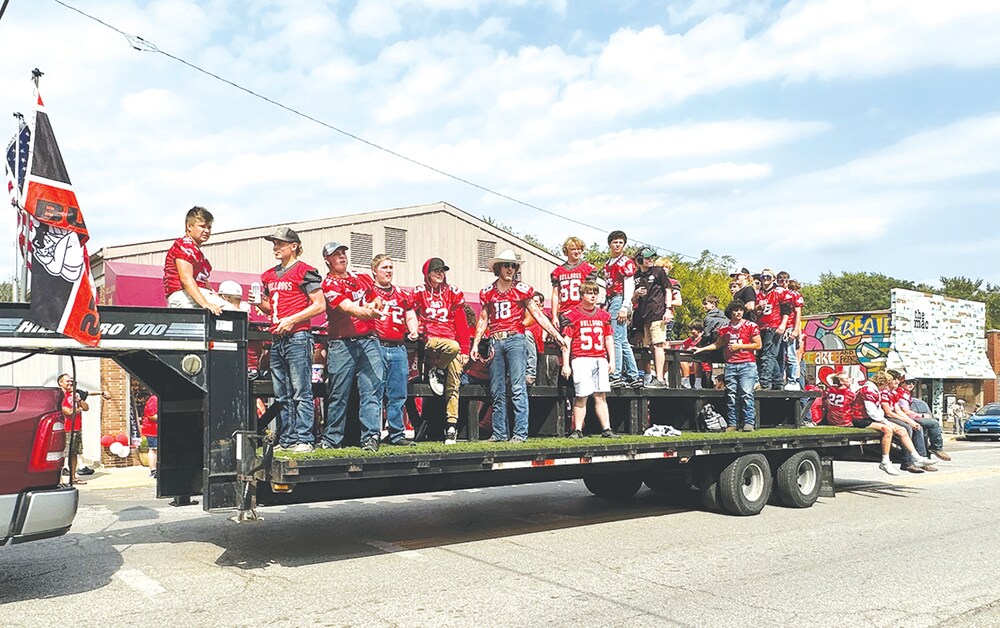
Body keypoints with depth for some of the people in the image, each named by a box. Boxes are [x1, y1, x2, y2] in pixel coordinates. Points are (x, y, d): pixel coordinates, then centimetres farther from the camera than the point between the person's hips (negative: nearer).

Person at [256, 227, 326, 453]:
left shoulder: (305, 271, -4)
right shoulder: (268, 275, 18)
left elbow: (319, 305, -8)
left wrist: (292, 319, -14)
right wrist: (259, 303, 5)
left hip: (298, 336, -8)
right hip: (276, 339, 8)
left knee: (301, 392, -6)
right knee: (282, 395, 9)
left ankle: (304, 439, -3)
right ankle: (286, 440, 15)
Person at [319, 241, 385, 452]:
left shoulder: (362, 278, 17)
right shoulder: (328, 284, -1)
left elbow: (378, 300, 26)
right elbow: (348, 308, -17)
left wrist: (373, 305, 2)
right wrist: (368, 312, -34)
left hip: (369, 340, 4)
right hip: (341, 344, -3)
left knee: (372, 389, -6)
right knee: (338, 393, 2)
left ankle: (371, 436, -7)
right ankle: (332, 438, 13)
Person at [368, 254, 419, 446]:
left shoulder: (402, 294, 18)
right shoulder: (367, 292, 4)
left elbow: (411, 317, 21)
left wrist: (413, 330, 2)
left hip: (398, 349, 5)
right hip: (376, 346, -4)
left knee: (398, 395, 7)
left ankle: (397, 434, 14)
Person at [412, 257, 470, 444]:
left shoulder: (452, 292, 12)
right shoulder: (419, 292, 7)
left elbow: (462, 323, 10)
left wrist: (465, 350, 4)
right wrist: (418, 333, -13)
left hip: (453, 342, 3)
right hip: (430, 341, -3)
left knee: (453, 385, -5)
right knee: (453, 346, -36)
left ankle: (451, 426, -1)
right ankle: (436, 371, -8)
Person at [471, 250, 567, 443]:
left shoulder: (521, 289, 6)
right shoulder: (488, 292, 13)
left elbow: (538, 314, 6)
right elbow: (483, 320, 17)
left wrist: (556, 334, 0)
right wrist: (475, 344, 11)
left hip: (515, 340, -3)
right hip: (495, 342, 3)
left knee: (518, 388, -9)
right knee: (497, 391, 5)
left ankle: (520, 432, -8)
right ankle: (499, 433, 11)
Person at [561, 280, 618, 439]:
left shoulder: (604, 315, 16)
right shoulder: (572, 315, 1)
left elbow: (609, 339, 19)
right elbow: (566, 341, -2)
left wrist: (611, 360, 12)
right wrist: (565, 364, -7)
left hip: (600, 359, 4)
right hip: (581, 359, -4)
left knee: (601, 396, 4)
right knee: (581, 396, -6)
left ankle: (606, 429, 4)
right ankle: (577, 430, 0)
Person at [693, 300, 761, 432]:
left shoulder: (751, 326, 2)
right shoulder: (725, 329, 13)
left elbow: (758, 345, -1)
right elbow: (718, 344, 25)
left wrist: (739, 346, -7)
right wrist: (702, 349, 17)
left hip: (747, 364, -3)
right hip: (730, 365, 4)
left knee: (746, 394, -12)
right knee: (731, 395, 2)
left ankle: (749, 422, -8)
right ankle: (732, 423, 6)